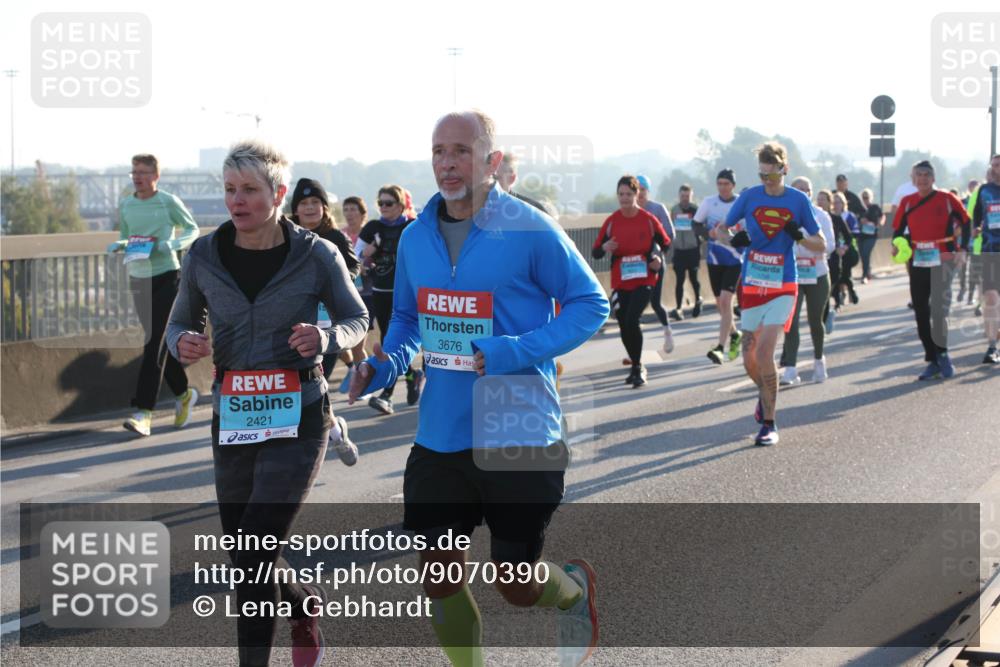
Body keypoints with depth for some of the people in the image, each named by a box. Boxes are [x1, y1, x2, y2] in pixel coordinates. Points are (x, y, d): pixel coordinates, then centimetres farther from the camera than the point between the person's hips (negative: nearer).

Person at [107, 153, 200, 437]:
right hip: (139, 279, 5)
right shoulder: (125, 206, 8)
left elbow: (192, 229, 6)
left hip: (167, 277, -5)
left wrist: (173, 244, -12)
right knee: (156, 341, 12)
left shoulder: (169, 202, -4)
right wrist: (118, 246, -5)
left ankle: (144, 412, -15)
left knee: (155, 342, -12)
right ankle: (184, 394, 32)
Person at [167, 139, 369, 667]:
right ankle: (306, 606, 44)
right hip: (232, 421, 4)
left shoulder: (316, 256, -8)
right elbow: (180, 323, 11)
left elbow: (357, 318, 5)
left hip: (298, 419, -4)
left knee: (252, 558, -13)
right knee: (246, 560, 13)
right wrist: (183, 344, -14)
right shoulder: (204, 256, -1)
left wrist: (327, 338, -18)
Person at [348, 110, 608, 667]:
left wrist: (520, 352, -20)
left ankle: (577, 590, 39)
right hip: (440, 435, 5)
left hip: (518, 433, -5)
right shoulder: (416, 238, 5)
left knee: (517, 587, 4)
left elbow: (590, 303, -7)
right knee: (439, 575, 4)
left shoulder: (529, 231, -12)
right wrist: (387, 363, -2)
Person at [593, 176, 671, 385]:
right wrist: (605, 248, -22)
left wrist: (659, 261, -10)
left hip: (644, 280, -3)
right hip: (620, 282, 3)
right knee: (624, 326, 7)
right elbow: (595, 252, 0)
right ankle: (636, 366, 26)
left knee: (632, 320, -19)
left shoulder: (649, 219, -5)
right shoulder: (612, 221, -1)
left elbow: (665, 244, 8)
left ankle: (638, 368, -6)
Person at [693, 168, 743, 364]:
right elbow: (696, 225, 6)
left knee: (726, 301, -16)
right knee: (720, 303, 13)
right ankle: (734, 335, 38)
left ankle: (720, 348, -18)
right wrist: (708, 233, -14)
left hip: (735, 259, -4)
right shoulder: (709, 202, 0)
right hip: (714, 259, 4)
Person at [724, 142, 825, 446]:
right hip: (752, 286, 3)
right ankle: (765, 395, 41)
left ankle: (769, 424, -6)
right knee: (750, 359, 8)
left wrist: (800, 236, -17)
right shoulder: (750, 196, 2)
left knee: (764, 352, -17)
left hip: (783, 287, -3)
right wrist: (735, 238, -13)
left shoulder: (798, 200, -2)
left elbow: (821, 245, 4)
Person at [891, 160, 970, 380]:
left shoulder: (947, 199, -3)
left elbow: (965, 223, 5)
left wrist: (962, 250, -5)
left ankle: (942, 355, 2)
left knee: (938, 309, -15)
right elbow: (899, 230, 11)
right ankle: (933, 361, 13)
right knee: (921, 313, 4)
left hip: (943, 259, -4)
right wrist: (897, 245, -9)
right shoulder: (907, 202, 6)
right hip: (917, 262, 4)